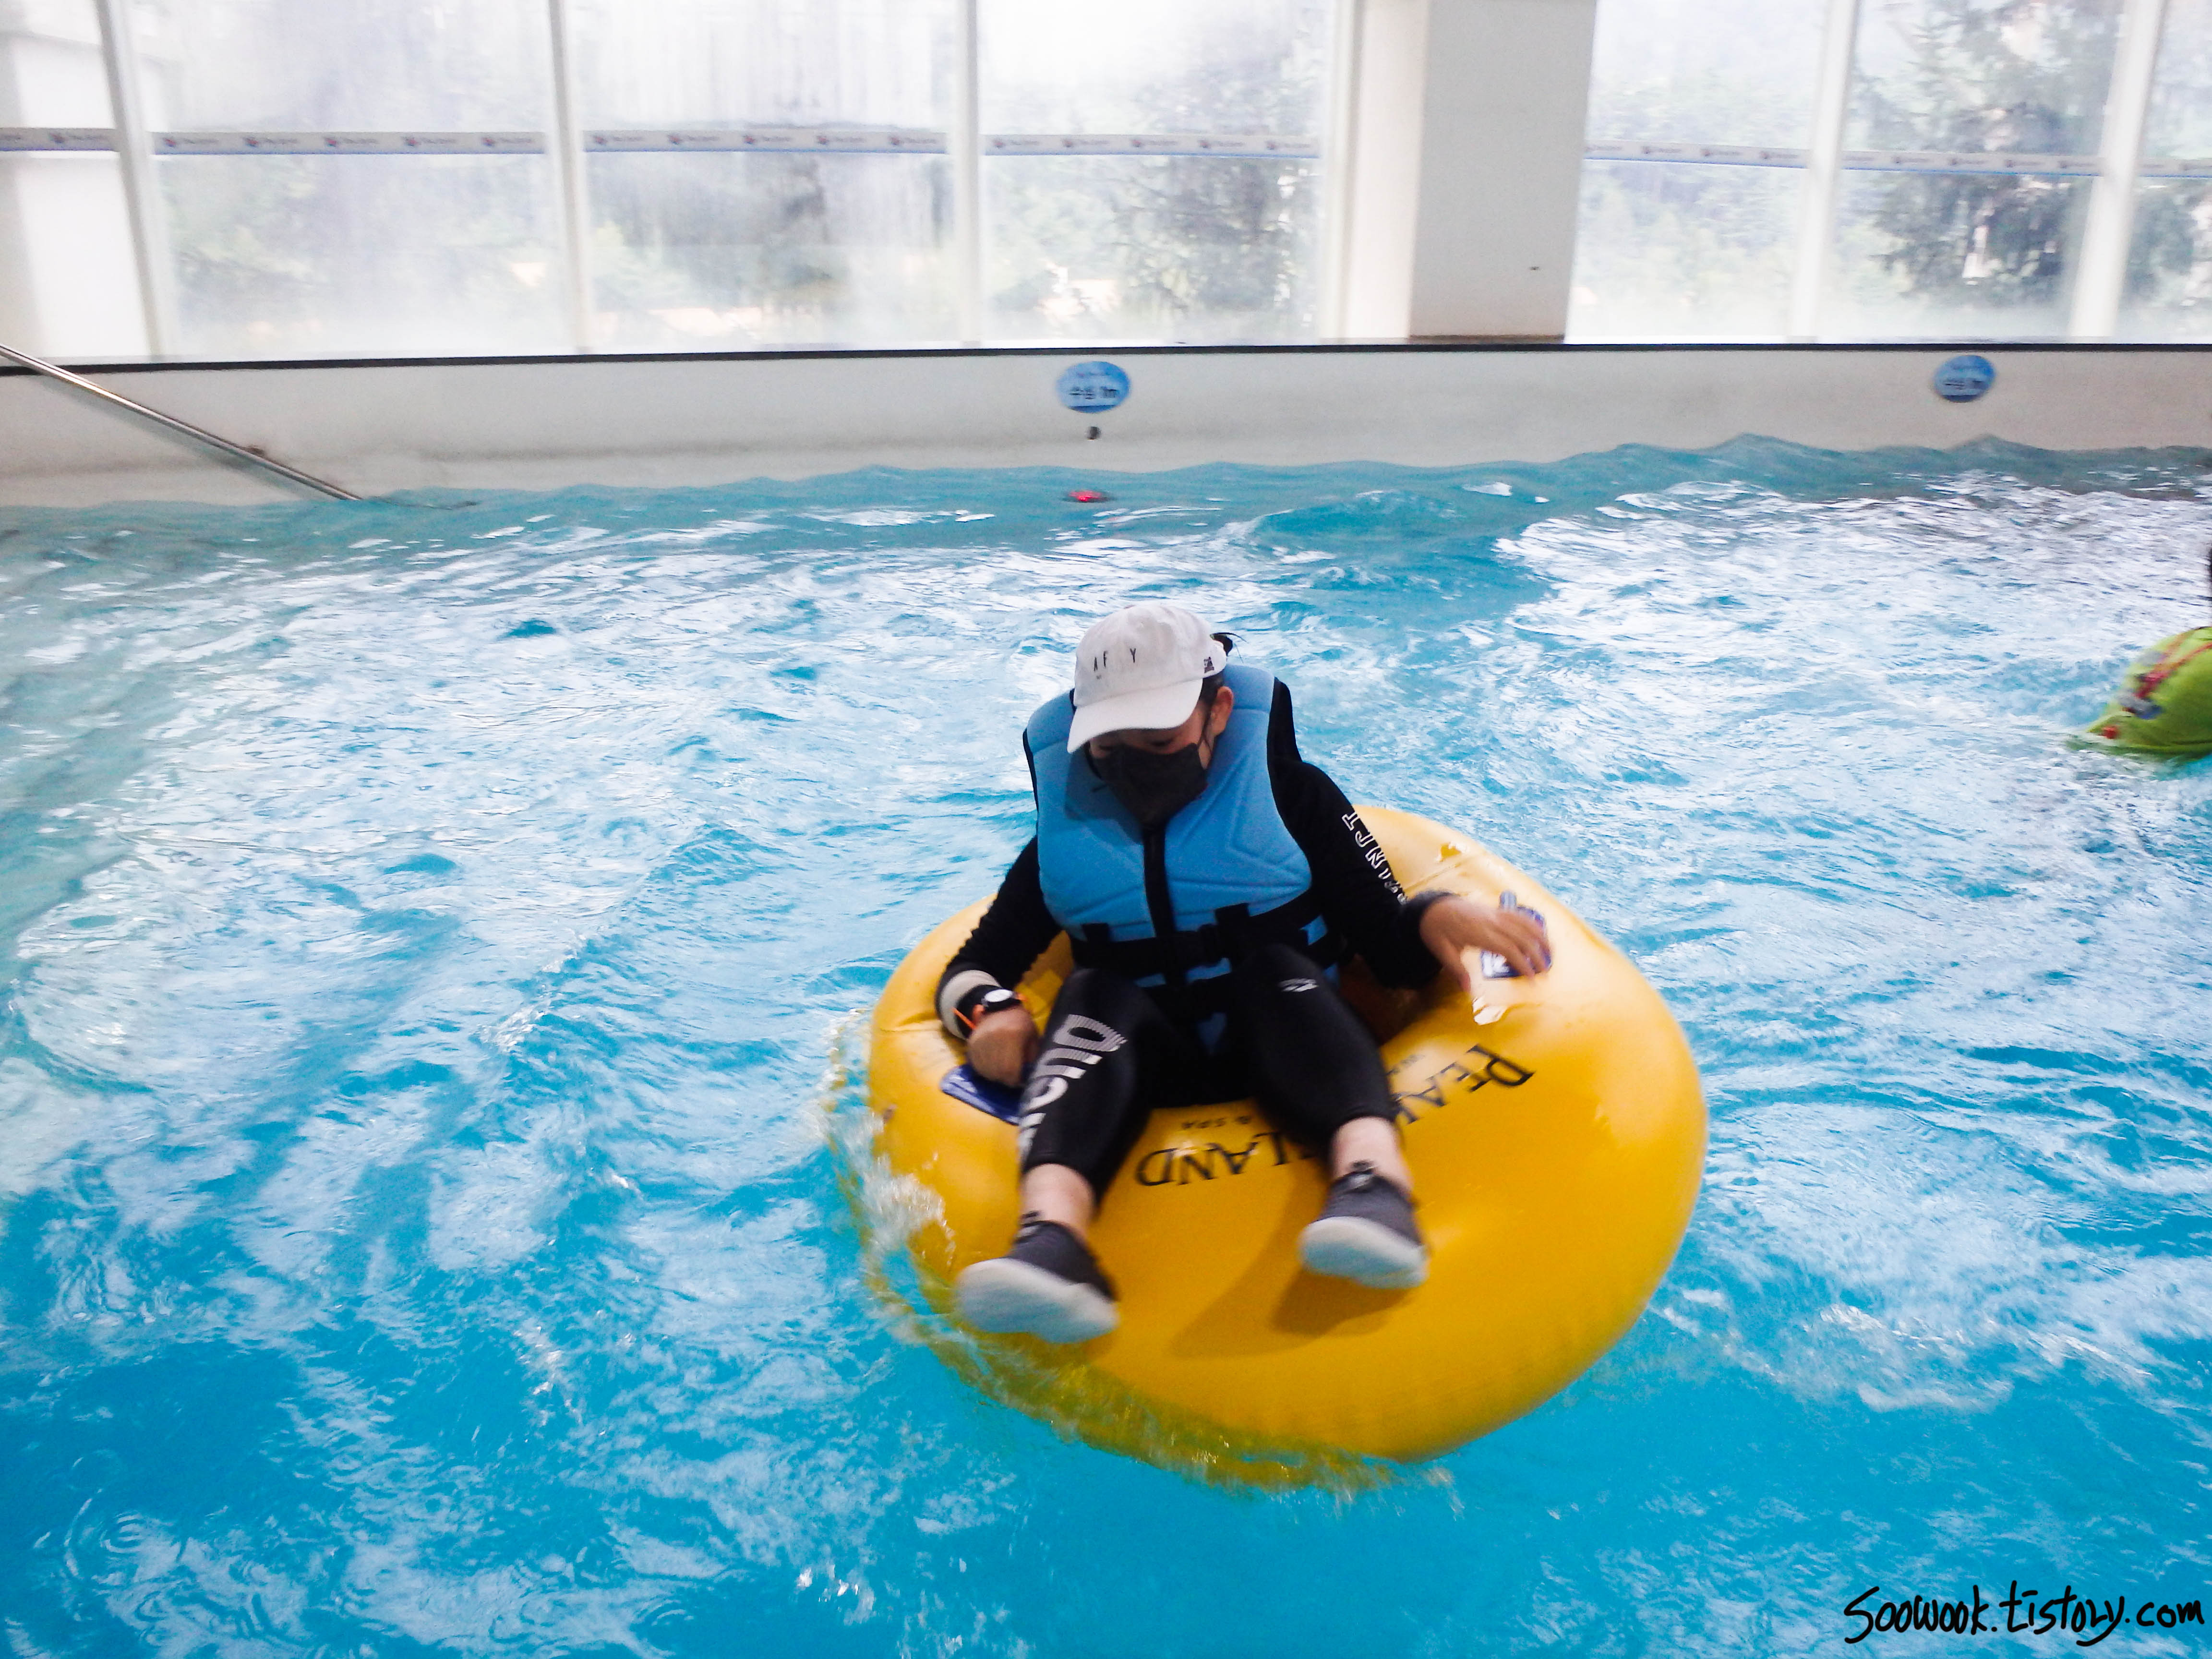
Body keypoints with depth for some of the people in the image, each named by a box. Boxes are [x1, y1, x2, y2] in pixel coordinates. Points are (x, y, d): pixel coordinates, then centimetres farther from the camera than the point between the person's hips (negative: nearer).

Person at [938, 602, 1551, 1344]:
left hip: (1292, 1060, -1)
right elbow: (974, 965, 8)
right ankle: (1053, 1232, -56)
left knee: (1274, 968, -29)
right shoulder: (1067, 837, 10)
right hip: (1146, 1081, 1)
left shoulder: (1290, 795, 4)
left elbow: (1391, 947, -1)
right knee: (1094, 994, -27)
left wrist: (1436, 917, -23)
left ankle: (1374, 1180, -59)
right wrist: (988, 1008, -15)